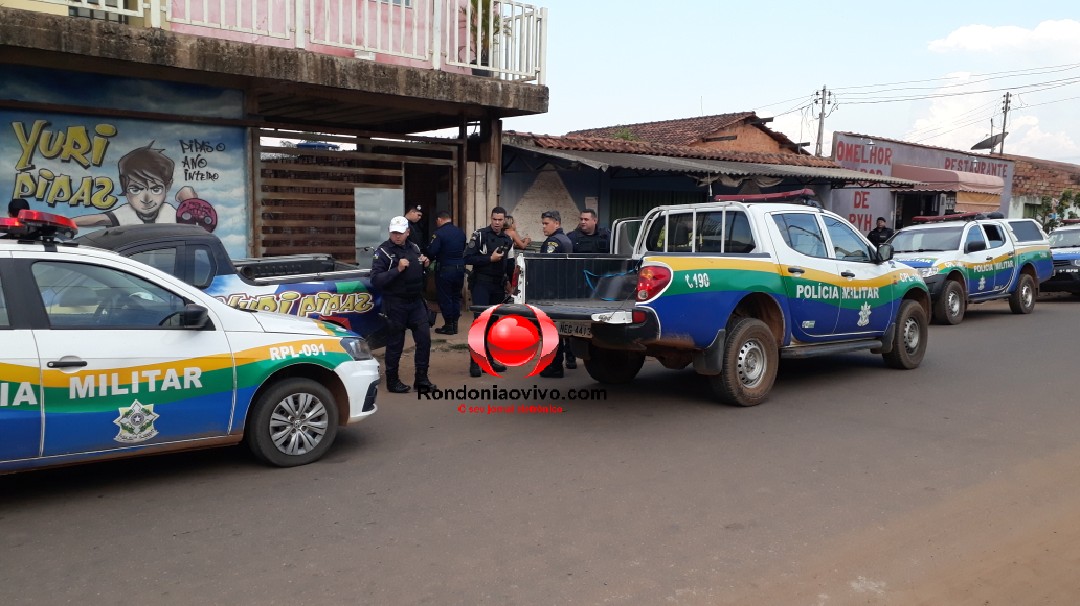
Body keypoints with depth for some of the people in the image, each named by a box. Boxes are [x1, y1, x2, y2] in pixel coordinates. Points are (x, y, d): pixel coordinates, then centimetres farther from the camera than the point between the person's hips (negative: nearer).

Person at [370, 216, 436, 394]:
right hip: (395, 304, -5)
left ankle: (421, 379, 13)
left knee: (424, 339, 2)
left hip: (416, 302, 5)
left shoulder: (414, 248, 10)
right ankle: (392, 381, 17)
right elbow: (375, 280, -18)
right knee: (395, 344, 3)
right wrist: (397, 269, -27)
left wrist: (424, 265, 2)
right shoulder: (383, 251, -9)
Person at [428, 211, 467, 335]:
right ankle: (455, 324, 18)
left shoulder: (439, 233, -15)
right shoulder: (461, 232, 6)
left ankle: (448, 326, 5)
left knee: (445, 298, 3)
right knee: (456, 296, 14)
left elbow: (431, 251, -18)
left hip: (445, 269, -6)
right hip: (460, 268, 6)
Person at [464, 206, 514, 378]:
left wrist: (509, 280, 14)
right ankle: (474, 363, -11)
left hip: (498, 286, 6)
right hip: (481, 283, -6)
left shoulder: (507, 240, 12)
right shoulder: (480, 235, -7)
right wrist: (490, 258, -17)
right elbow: (467, 258, -14)